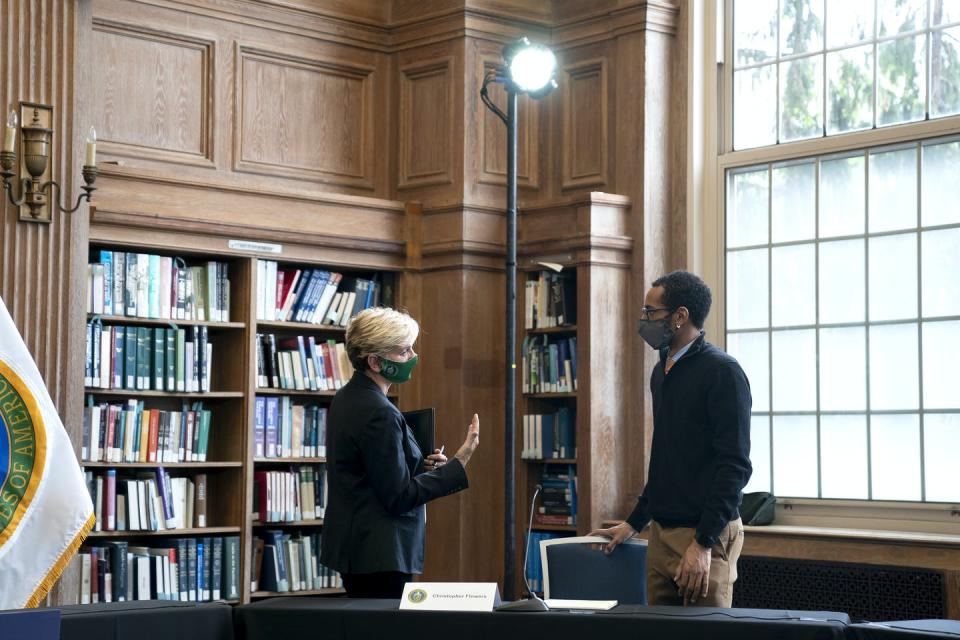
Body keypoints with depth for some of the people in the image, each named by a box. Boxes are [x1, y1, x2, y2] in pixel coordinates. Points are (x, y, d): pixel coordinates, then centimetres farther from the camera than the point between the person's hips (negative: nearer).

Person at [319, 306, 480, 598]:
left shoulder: (347, 398, 9)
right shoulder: (379, 413, -20)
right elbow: (399, 497, -19)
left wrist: (420, 465, 9)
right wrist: (459, 464, -19)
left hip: (354, 546, 10)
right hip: (380, 553, -10)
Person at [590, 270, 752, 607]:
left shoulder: (722, 371, -12)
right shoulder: (662, 371, 15)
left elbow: (735, 465, -17)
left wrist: (704, 543, -21)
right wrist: (634, 523, 20)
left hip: (706, 535, -8)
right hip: (661, 532, 8)